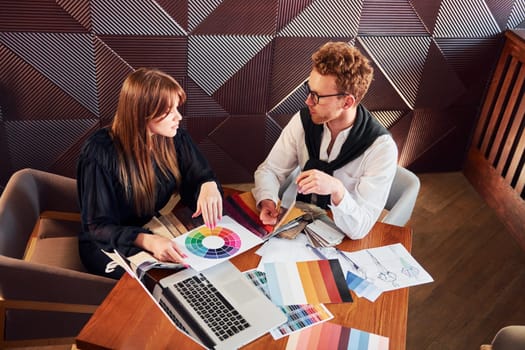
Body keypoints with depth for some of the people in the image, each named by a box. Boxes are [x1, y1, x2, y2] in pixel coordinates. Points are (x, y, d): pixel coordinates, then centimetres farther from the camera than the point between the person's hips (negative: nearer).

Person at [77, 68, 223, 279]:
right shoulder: (100, 154, -23)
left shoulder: (175, 138, -8)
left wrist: (209, 186, -31)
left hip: (159, 234, 5)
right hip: (110, 246, -5)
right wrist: (148, 241, -42)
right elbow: (99, 227, -22)